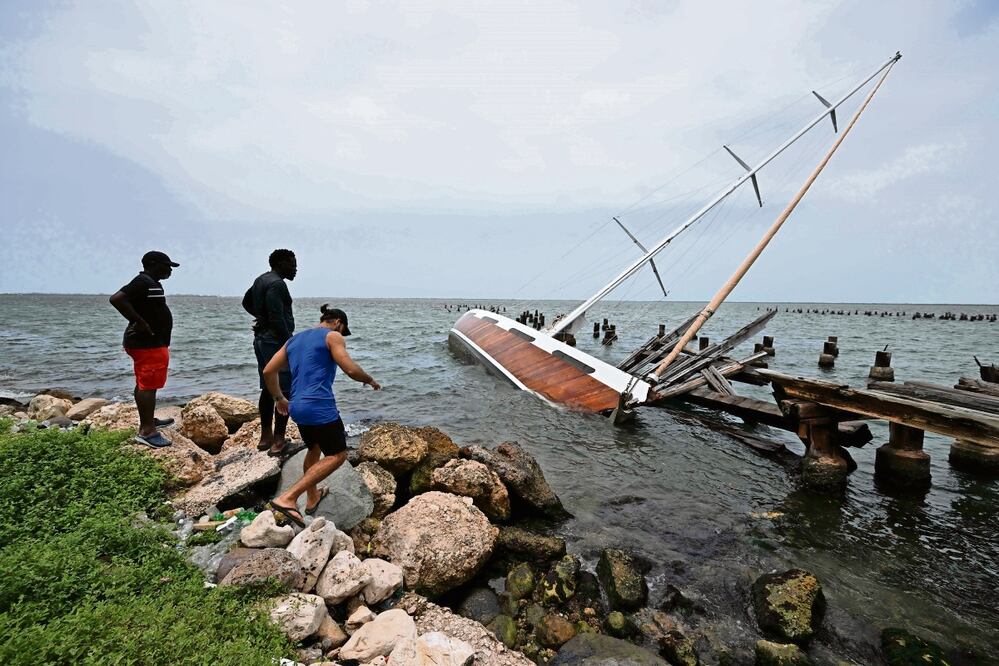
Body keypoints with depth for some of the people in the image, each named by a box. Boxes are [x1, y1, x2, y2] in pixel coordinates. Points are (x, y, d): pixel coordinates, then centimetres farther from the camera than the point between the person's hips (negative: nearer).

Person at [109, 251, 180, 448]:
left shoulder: (150, 282, 17)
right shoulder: (144, 282, -16)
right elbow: (116, 298, -28)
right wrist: (139, 322, -24)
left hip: (150, 343, 11)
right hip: (148, 344, -11)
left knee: (144, 385, 18)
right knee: (148, 386, -10)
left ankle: (148, 422, 30)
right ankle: (146, 431, -7)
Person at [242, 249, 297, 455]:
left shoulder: (260, 280, 15)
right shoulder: (276, 284, -16)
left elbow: (246, 302, 31)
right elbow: (277, 319, -24)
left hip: (262, 339, 10)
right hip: (276, 341, -10)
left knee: (268, 389, 15)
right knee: (285, 391, -6)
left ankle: (265, 437, 22)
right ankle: (278, 441, -4)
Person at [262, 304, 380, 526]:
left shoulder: (294, 339, 20)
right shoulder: (332, 336, -1)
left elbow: (268, 371, 17)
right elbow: (351, 369, -13)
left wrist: (279, 398, 28)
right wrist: (370, 380, 6)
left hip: (298, 407, 9)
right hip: (320, 407, -8)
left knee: (314, 448, 28)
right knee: (337, 455, -1)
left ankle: (312, 498, 35)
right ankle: (287, 498, -11)